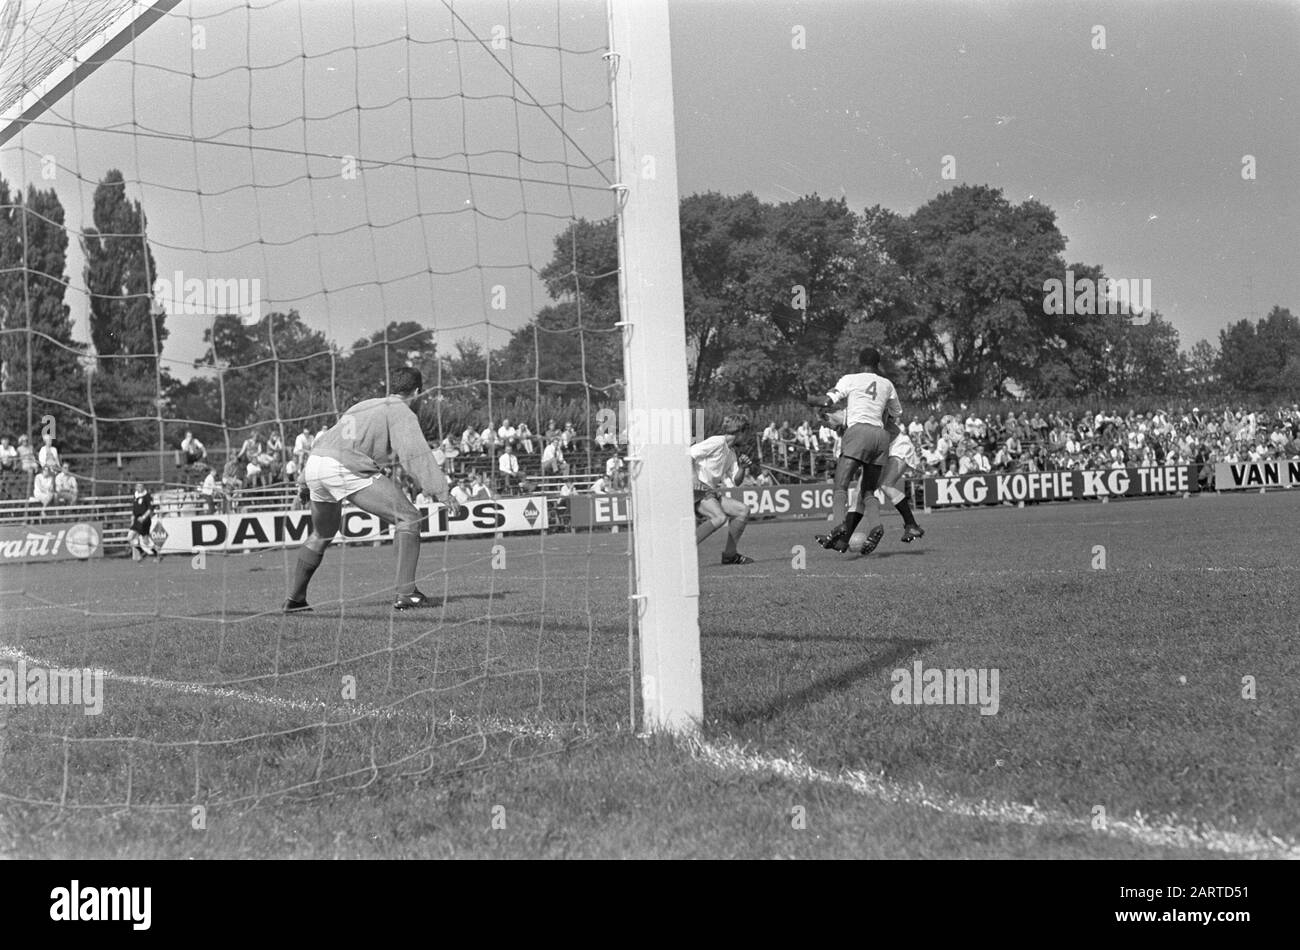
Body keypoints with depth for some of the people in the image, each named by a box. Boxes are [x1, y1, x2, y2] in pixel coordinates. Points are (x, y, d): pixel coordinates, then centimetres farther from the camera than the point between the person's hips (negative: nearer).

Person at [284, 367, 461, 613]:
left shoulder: (365, 406, 30)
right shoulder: (400, 412, 5)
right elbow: (416, 454, -12)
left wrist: (305, 482, 44)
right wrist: (442, 492, -19)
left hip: (314, 464, 9)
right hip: (346, 470, -8)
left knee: (322, 534, 29)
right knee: (408, 517, -3)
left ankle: (294, 599, 36)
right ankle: (406, 594, -11)